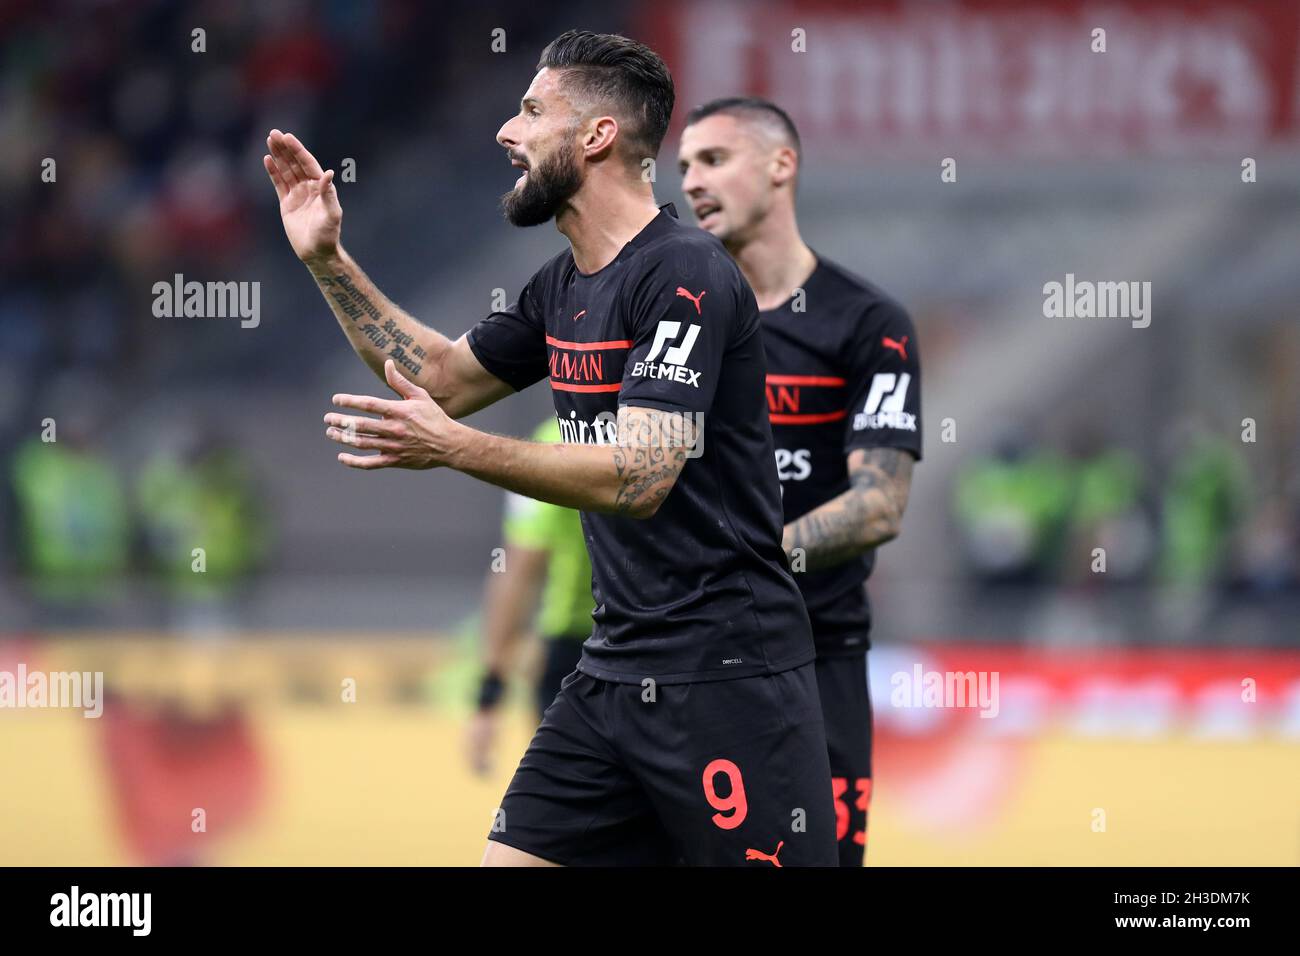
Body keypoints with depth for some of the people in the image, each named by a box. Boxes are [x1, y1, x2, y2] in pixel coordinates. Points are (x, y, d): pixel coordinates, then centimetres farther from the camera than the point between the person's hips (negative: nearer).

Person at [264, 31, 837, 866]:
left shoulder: (685, 275, -15)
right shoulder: (567, 287, 13)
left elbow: (639, 476, -23)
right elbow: (442, 376, 26)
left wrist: (454, 449, -27)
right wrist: (327, 258, 18)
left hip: (727, 679, -9)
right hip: (617, 670, 9)